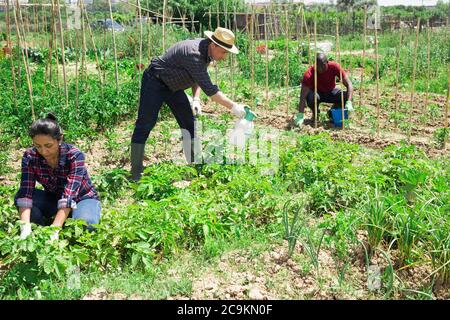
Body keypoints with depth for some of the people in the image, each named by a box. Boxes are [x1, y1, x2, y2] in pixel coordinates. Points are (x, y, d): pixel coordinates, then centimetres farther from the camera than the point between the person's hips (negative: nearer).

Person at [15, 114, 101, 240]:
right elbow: (25, 192, -26)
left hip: (82, 198, -2)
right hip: (53, 198, 3)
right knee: (19, 197, -23)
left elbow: (69, 194, -37)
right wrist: (25, 226, -41)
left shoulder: (74, 156, -29)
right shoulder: (30, 157, -18)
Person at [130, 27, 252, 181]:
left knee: (189, 124, 4)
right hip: (154, 81, -9)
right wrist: (233, 106, -32)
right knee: (144, 126, -9)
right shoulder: (193, 54, -32)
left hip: (173, 86, 9)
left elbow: (198, 78, 11)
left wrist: (196, 99, -4)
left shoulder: (207, 51, -4)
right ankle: (135, 173, -2)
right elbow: (209, 89, -34)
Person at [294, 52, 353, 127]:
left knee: (346, 97, -26)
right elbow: (303, 96, -34)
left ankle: (332, 113, 4)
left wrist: (349, 103, -39)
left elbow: (349, 84, -25)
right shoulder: (309, 73, -30)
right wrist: (300, 115, -44)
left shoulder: (334, 67, -25)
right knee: (311, 97, -37)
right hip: (317, 92, -2)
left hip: (331, 92, 2)